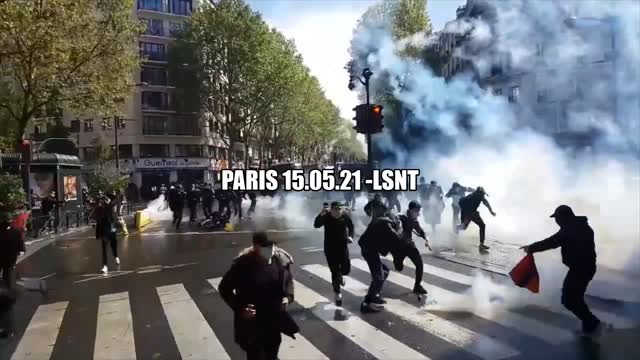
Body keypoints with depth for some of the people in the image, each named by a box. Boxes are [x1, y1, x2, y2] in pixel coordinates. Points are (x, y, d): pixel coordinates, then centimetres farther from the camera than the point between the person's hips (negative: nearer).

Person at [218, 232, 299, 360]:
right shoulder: (243, 263, -21)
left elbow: (289, 280, 10)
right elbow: (224, 288, -9)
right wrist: (239, 308, -18)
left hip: (274, 320, 4)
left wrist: (288, 296, -8)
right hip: (252, 322, -4)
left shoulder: (281, 259, -10)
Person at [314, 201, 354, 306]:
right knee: (334, 272, 0)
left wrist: (350, 236, -4)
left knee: (346, 269, 4)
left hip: (343, 246, 2)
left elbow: (351, 226, 12)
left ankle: (340, 275, 43)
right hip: (330, 248, -2)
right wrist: (321, 215, -47)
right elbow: (316, 225, -32)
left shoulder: (345, 216, -8)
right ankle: (338, 293, 19)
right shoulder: (326, 217, -15)